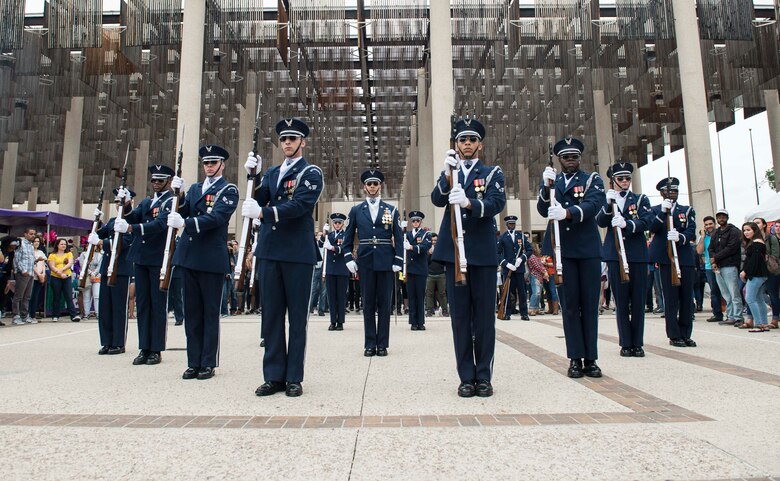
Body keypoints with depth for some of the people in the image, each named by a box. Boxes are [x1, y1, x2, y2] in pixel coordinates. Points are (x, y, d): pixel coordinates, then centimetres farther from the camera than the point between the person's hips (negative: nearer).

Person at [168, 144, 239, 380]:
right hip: (189, 256, 6)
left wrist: (185, 223, -27)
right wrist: (178, 194, -3)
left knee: (210, 312, 2)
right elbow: (183, 214, 12)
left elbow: (216, 217, -17)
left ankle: (208, 363, 10)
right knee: (191, 311, 9)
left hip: (212, 259, -6)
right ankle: (193, 362, 17)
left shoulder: (229, 190, -2)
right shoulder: (194, 188, 19)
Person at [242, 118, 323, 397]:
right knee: (271, 313, 7)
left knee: (297, 316, 2)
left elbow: (299, 205, -16)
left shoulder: (311, 173, 0)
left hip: (298, 252, -5)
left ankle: (294, 378, 10)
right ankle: (274, 376, 16)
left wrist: (262, 213, -24)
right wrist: (253, 176, -8)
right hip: (270, 251, 5)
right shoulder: (272, 173, 18)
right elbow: (258, 202, 6)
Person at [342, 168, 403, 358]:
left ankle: (382, 344, 10)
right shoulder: (356, 210, 9)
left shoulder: (392, 210, 7)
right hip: (365, 262, 1)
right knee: (368, 304, 5)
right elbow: (348, 237, 10)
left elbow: (398, 238, 4)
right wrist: (348, 258, -1)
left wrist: (398, 261, -5)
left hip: (386, 262, 0)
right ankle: (370, 344, 12)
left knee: (385, 303, 3)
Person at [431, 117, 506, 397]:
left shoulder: (492, 173, 9)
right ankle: (467, 377, 11)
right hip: (453, 251, 2)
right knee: (460, 315, 3)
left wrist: (468, 202, -30)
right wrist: (448, 174, -21)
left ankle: (484, 376, 12)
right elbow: (437, 200, -3)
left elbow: (497, 203, -11)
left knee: (484, 314, 2)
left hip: (483, 252, -2)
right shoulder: (448, 174, 16)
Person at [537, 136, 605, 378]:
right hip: (561, 250, 1)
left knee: (589, 304, 2)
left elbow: (592, 205, -14)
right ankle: (576, 358, 6)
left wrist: (567, 212, -33)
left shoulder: (593, 179, 6)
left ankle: (591, 358, 9)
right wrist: (547, 186, -21)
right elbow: (543, 210, -3)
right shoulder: (550, 181, 13)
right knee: (569, 304, 2)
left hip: (588, 249, -1)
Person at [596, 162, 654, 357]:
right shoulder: (607, 200, 13)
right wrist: (608, 204, -18)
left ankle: (637, 343, 10)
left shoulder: (641, 199, 11)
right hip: (615, 254, 0)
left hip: (637, 254, 0)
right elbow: (600, 222, -3)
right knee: (621, 299, 1)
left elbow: (647, 221, -6)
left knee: (638, 299, 2)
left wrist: (627, 224, -24)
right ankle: (626, 343, 7)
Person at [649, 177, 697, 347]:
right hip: (666, 259, -3)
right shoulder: (655, 210, 11)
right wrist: (663, 212, -17)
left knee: (687, 298, 4)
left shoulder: (688, 210, 16)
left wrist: (680, 237, -20)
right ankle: (674, 336, 3)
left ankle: (686, 335, 13)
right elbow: (652, 228, -7)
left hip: (686, 258, 3)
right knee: (671, 298, -3)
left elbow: (691, 232, 0)